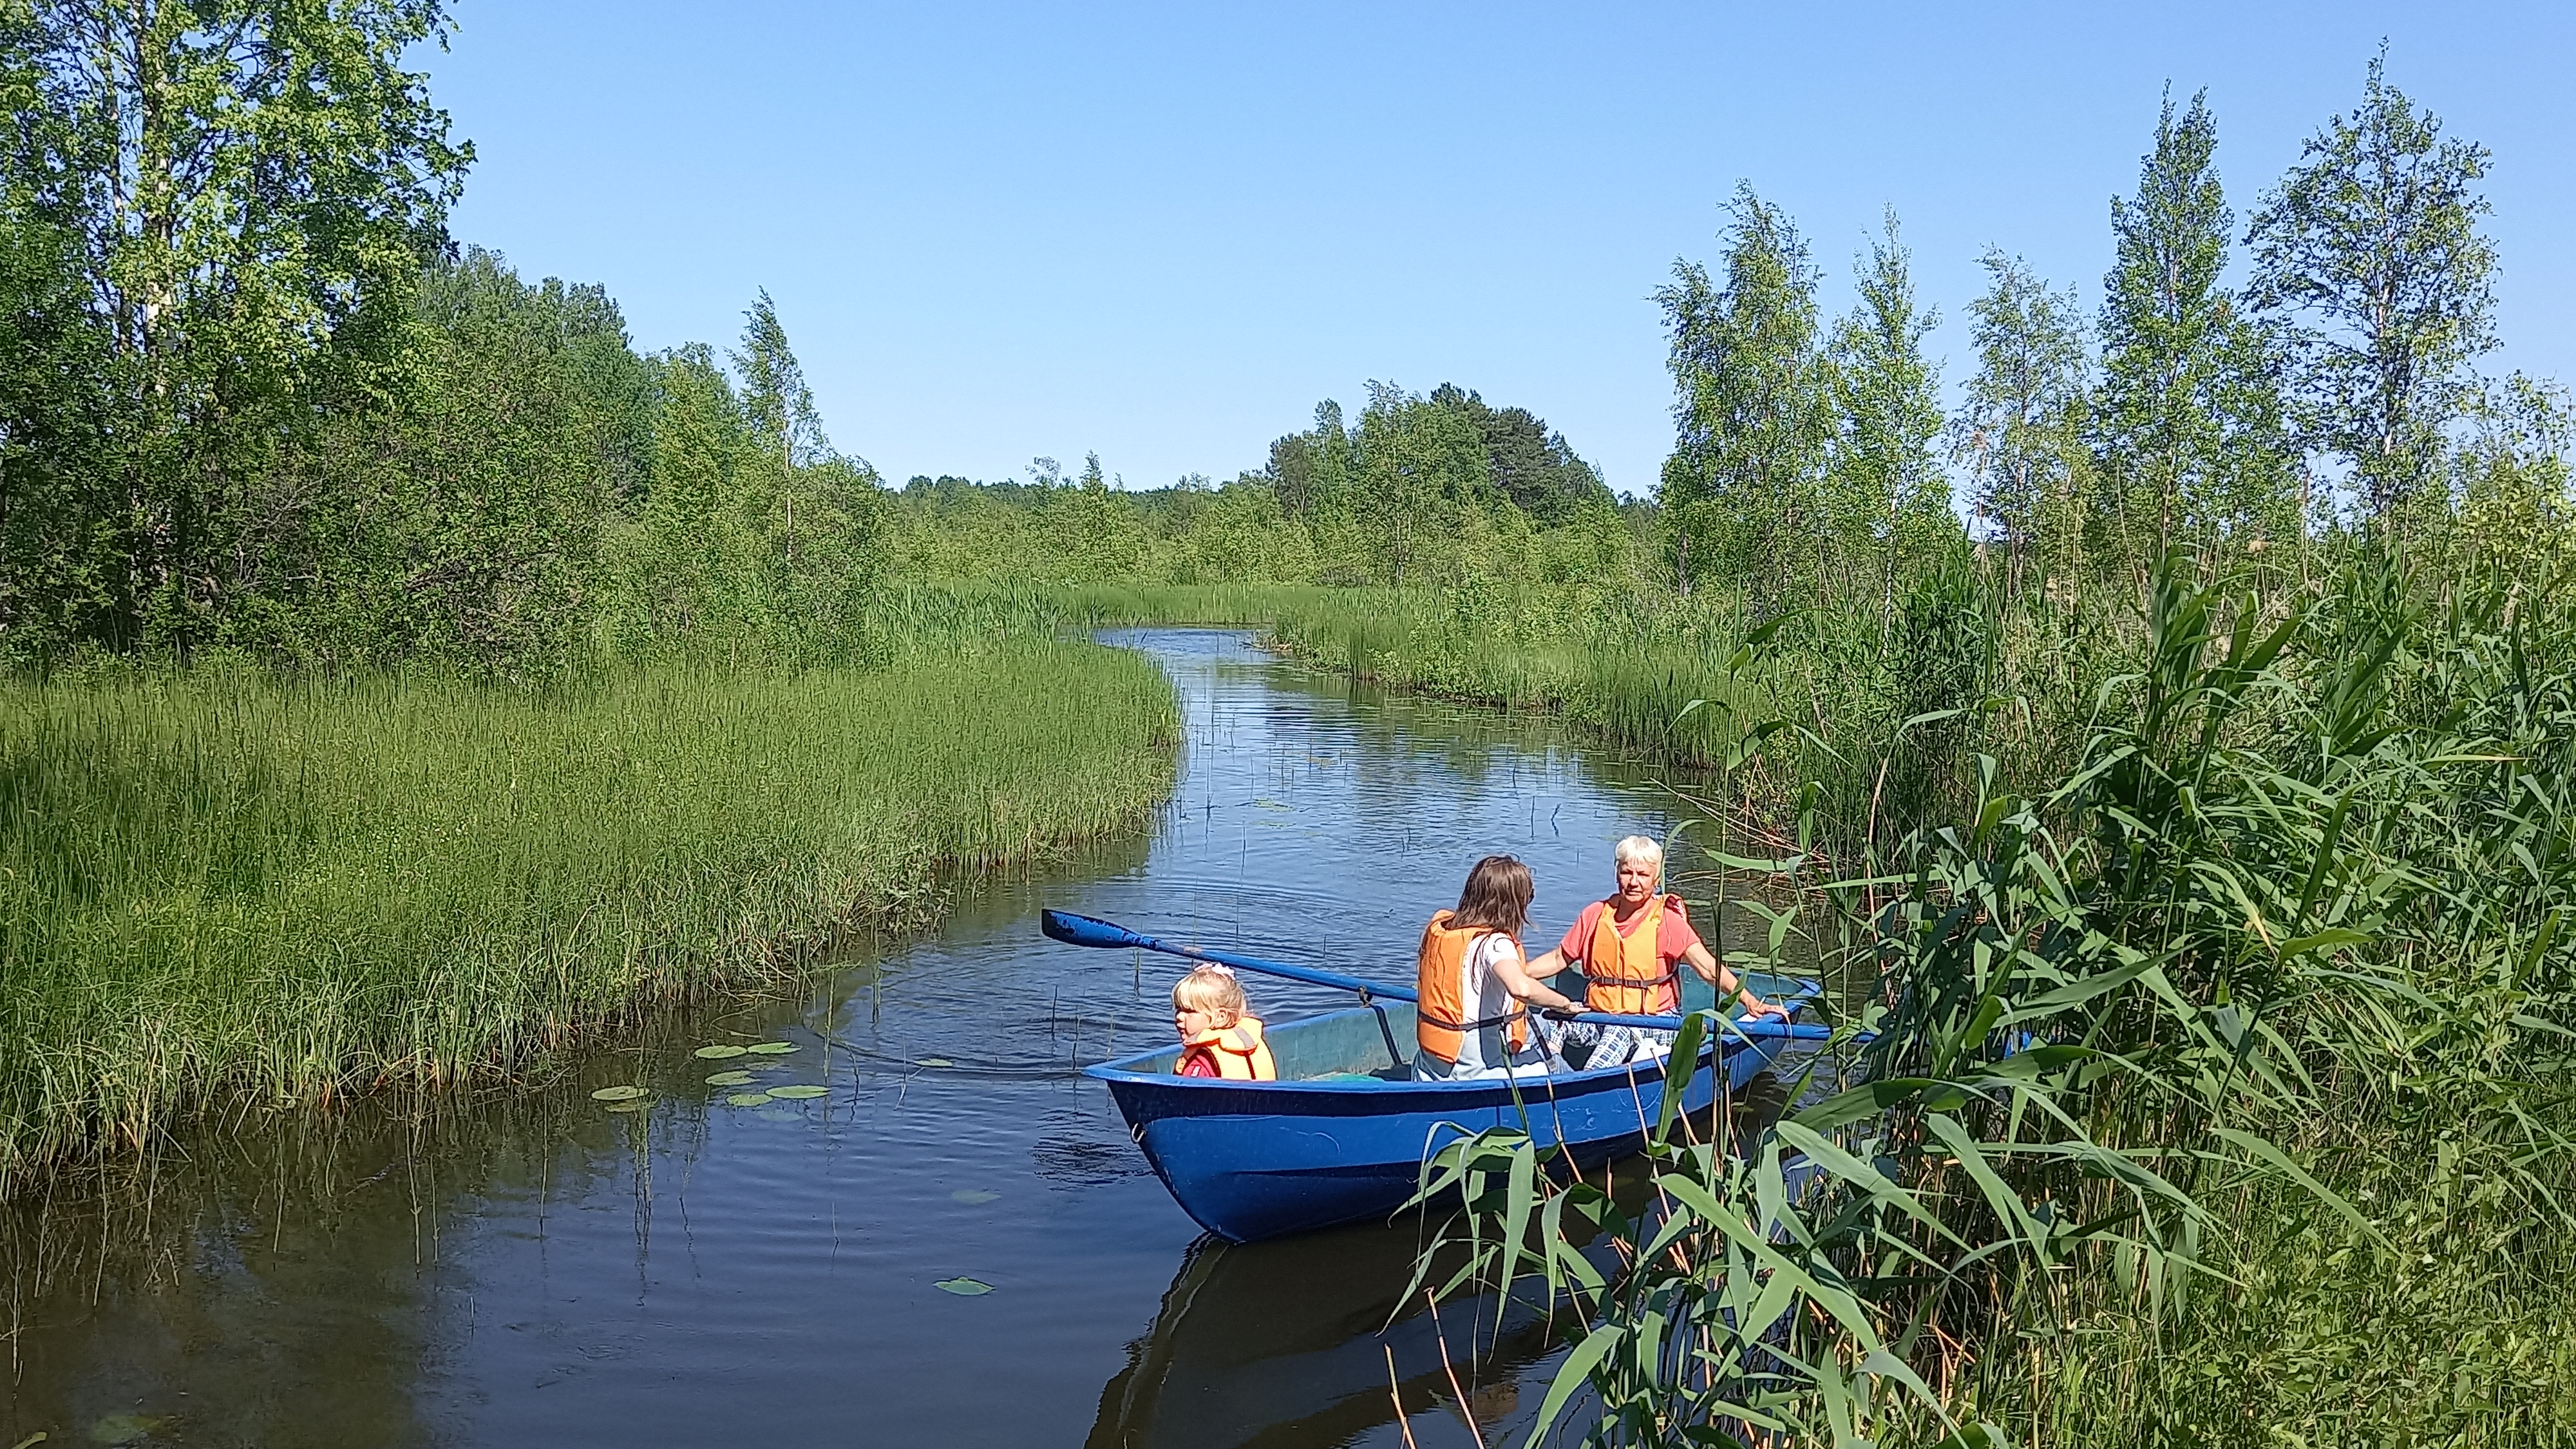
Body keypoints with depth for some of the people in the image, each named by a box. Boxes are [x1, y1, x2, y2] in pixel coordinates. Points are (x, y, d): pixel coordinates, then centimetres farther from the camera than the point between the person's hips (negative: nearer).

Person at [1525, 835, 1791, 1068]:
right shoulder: (1596, 915, 7)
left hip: (1653, 1024, -4)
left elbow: (1709, 968, -12)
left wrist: (1750, 1002, -25)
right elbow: (1558, 960, 17)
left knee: (1622, 1032, -37)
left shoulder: (1668, 921, -4)